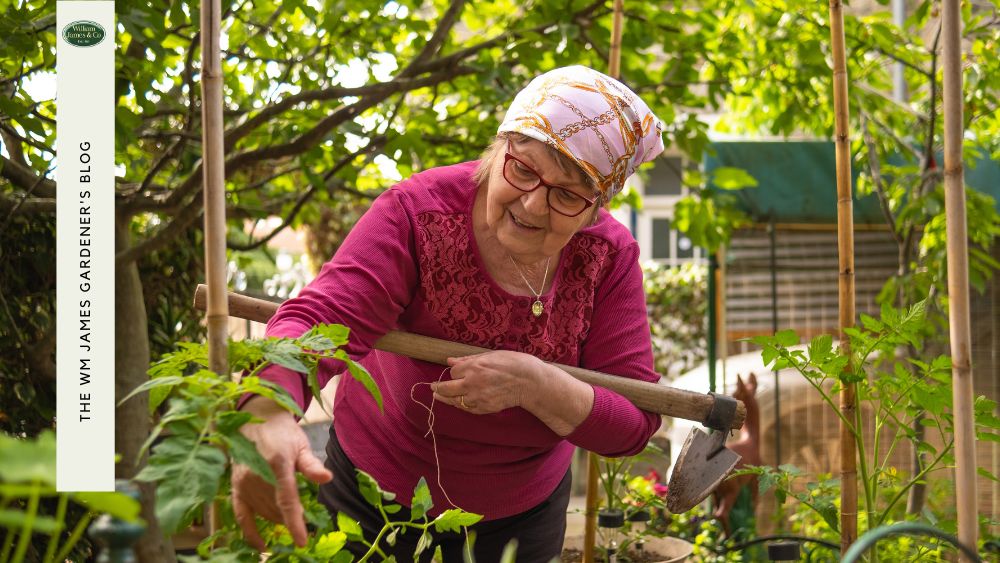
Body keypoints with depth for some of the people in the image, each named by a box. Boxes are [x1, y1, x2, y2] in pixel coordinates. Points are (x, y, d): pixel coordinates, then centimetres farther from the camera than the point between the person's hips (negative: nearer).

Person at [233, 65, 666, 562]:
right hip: (376, 498, -2)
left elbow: (635, 423, -17)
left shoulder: (610, 257, -17)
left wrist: (535, 385, -37)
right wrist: (269, 413, -61)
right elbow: (316, 321, -39)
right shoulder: (418, 212, -26)